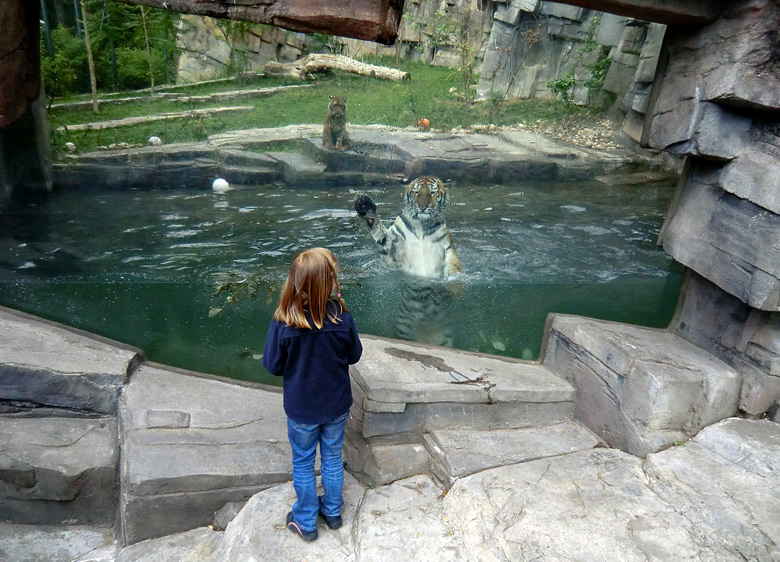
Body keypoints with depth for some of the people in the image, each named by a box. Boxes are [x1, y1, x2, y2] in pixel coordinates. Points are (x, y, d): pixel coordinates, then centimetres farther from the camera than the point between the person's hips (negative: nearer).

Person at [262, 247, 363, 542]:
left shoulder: (283, 324, -26)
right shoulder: (342, 318, -22)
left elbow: (273, 365, -12)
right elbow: (354, 355, -7)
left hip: (301, 410, -1)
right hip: (337, 406, 2)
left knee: (303, 464, 21)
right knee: (332, 458, 24)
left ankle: (306, 522, 39)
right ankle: (332, 511, 44)